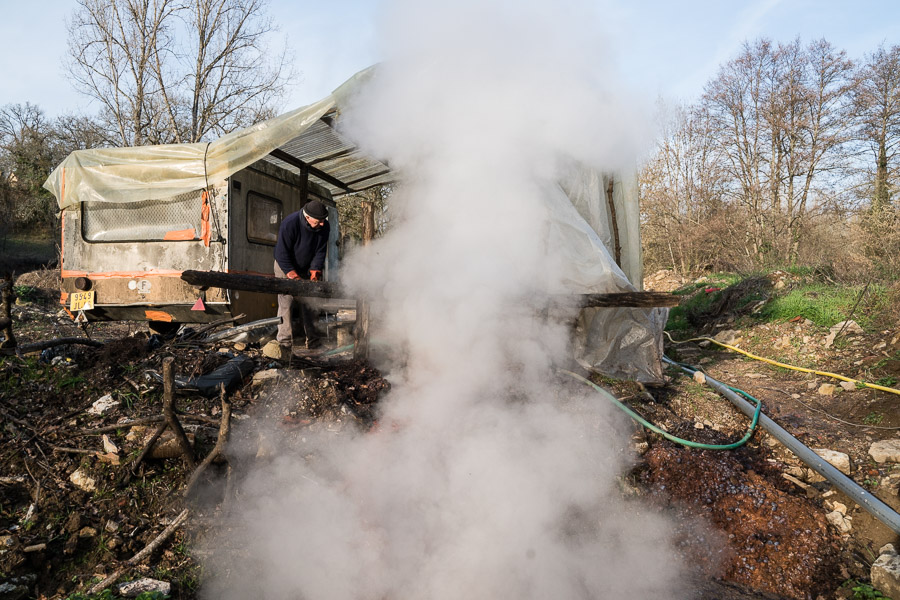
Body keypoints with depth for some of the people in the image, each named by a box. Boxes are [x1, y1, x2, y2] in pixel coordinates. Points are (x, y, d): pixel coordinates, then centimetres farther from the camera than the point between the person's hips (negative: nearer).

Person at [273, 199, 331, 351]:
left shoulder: (325, 227, -16)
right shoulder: (290, 224, -30)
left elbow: (320, 252, -8)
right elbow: (282, 254, -26)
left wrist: (314, 272, -19)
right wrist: (294, 277, -29)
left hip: (307, 268, 4)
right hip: (285, 267, -4)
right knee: (286, 302, -12)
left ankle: (311, 339, 7)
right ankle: (284, 341, -12)